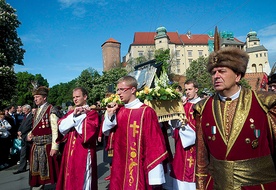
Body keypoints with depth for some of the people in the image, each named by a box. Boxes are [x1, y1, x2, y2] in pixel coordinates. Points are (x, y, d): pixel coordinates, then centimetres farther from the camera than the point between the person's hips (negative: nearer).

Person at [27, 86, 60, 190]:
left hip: (47, 146, -7)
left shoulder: (51, 110, -12)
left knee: (50, 170, 3)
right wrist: (30, 134, 3)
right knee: (36, 171, 17)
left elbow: (55, 129, -17)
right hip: (36, 146, 7)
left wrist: (54, 147, -20)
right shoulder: (37, 110, 13)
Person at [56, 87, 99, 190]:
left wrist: (78, 116, -10)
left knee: (82, 179, 3)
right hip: (70, 151, 6)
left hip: (83, 152, -6)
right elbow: (61, 127, 1)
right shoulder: (71, 113, 12)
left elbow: (86, 130, -20)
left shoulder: (91, 113, -8)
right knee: (70, 178, 14)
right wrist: (73, 116, -10)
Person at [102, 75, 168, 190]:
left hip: (139, 168, -5)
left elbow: (154, 143, -15)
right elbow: (107, 132, 9)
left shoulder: (146, 112, -14)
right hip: (120, 166, 6)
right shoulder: (118, 111, 4)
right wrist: (110, 114, -6)